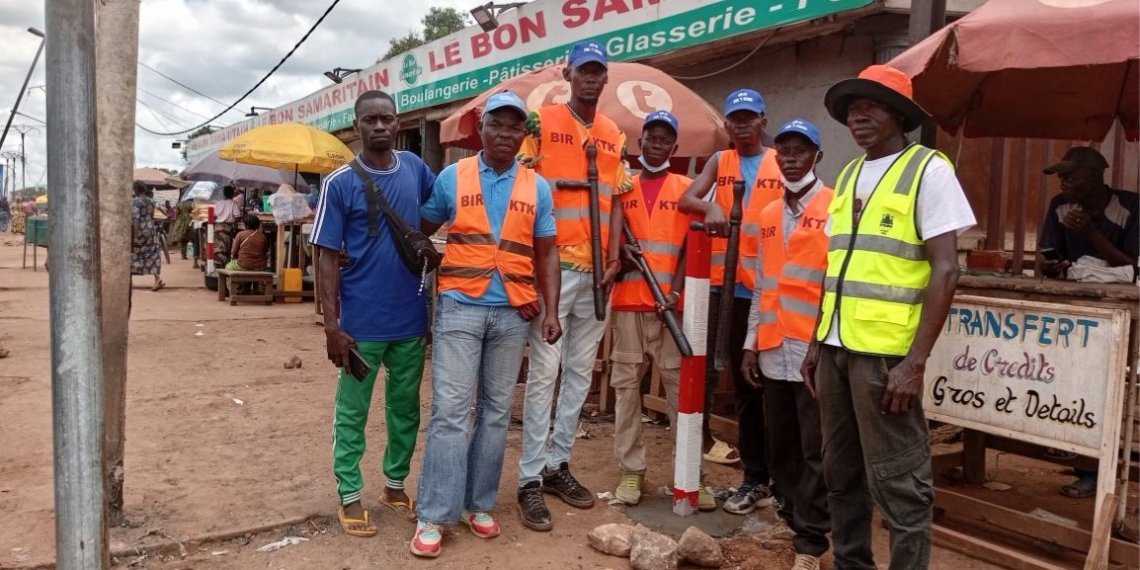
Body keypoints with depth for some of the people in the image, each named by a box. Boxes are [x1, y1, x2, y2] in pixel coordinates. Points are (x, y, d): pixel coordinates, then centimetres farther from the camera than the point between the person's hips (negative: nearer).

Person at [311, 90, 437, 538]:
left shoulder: (415, 169, 3)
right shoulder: (339, 183, -8)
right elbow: (328, 257, -8)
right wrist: (331, 323, -13)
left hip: (411, 319, 4)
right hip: (361, 322, -4)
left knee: (406, 407, 15)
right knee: (352, 411, 8)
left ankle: (395, 485, 32)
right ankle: (349, 496, 22)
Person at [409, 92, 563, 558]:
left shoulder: (538, 188, 8)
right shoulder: (451, 178, 4)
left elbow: (545, 254, 9)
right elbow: (422, 231, 11)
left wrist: (551, 310, 0)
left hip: (513, 313, 3)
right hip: (459, 307, -2)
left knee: (496, 412, 9)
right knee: (449, 411, -5)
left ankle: (479, 504, 21)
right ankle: (434, 515, 3)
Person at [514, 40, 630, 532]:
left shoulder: (615, 135, 13)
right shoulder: (542, 122, -1)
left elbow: (615, 201, 13)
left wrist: (614, 259, 1)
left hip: (597, 271, 5)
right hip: (553, 266, -5)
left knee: (580, 373, 10)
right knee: (544, 372, -4)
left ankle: (558, 463, 22)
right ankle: (531, 479, 4)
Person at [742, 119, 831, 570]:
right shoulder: (768, 216, 16)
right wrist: (751, 342, 14)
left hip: (817, 347, -6)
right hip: (774, 349, 6)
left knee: (815, 449, 2)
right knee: (780, 444, 14)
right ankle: (789, 516, 29)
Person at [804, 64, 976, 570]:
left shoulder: (928, 170, -5)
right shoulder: (847, 176, 14)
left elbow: (945, 271, -11)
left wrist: (916, 361, -17)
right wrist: (816, 342, 15)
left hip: (886, 351, -7)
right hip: (837, 347, 7)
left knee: (898, 482, 1)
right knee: (842, 474, 15)